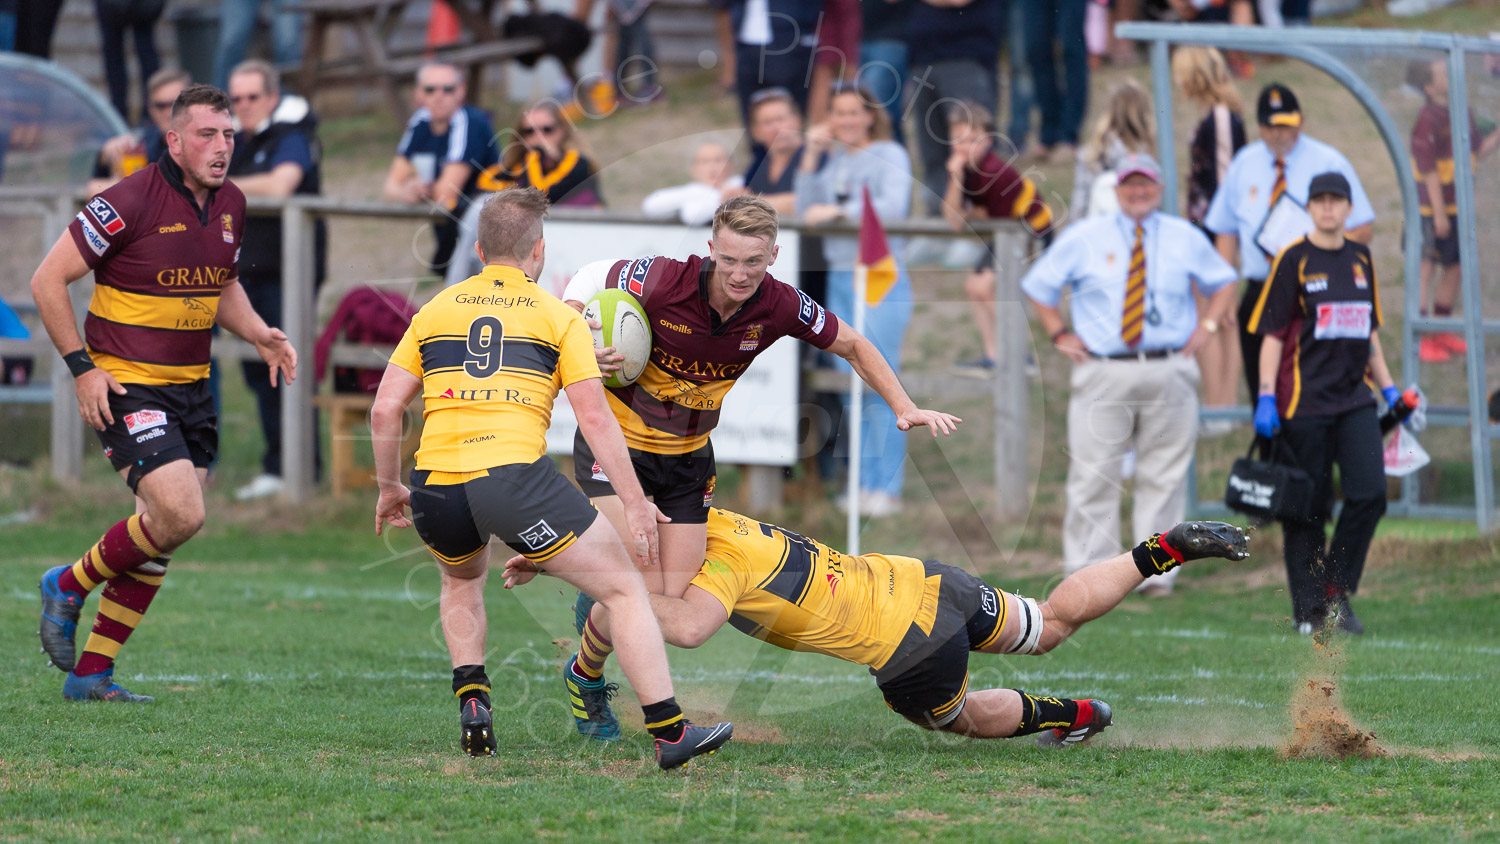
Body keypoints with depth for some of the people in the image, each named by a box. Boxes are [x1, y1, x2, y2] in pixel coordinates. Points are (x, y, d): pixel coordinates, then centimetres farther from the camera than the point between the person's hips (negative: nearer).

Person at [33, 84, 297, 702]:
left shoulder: (230, 205, 6)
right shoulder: (131, 202, -17)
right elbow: (48, 281, -12)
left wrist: (259, 335, 5)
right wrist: (82, 366, -15)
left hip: (190, 389, 7)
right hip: (126, 387, -7)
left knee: (158, 538, 5)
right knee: (180, 514, -19)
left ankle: (91, 674, 14)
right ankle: (70, 586, 5)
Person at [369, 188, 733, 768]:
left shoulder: (434, 311, 18)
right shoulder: (558, 318, 9)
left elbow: (385, 409, 13)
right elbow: (594, 418, 1)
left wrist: (389, 489, 25)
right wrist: (635, 503, 3)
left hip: (436, 486, 4)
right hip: (515, 475, -4)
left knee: (462, 579, 36)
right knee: (624, 589, 7)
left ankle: (472, 702, 17)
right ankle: (669, 732, -1)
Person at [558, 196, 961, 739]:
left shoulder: (781, 307, -14)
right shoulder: (665, 281, -26)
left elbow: (851, 345, 4)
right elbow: (588, 281, -9)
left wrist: (904, 408, -4)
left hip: (688, 456, 4)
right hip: (617, 443, -4)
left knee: (674, 602, -3)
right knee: (640, 590, -17)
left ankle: (596, 605, 32)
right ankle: (584, 681, 14)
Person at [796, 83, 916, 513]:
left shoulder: (889, 155, -3)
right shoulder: (835, 159, 15)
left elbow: (894, 205, -18)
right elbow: (806, 210, 8)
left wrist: (838, 210, -19)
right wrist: (811, 156, 1)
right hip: (840, 279, 7)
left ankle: (887, 487, -6)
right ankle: (863, 481, 12)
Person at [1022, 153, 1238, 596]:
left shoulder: (1185, 238, 10)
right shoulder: (1082, 238, 6)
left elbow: (1223, 283, 22)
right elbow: (1038, 286, 16)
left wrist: (1207, 327, 7)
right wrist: (1060, 335, 5)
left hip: (1169, 372, 1)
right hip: (1103, 372, -1)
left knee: (1164, 476, 1)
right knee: (1093, 475, -5)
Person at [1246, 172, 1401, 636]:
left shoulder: (1361, 258, 14)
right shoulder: (1294, 260, -2)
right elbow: (1272, 333, -5)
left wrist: (1388, 388, 18)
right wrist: (1266, 397, -13)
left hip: (1355, 399, 5)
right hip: (1304, 401, -5)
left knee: (1369, 493, -10)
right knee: (1308, 507, -1)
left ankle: (1338, 594, 3)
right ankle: (1309, 609, 8)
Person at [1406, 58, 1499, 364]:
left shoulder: (1463, 114, 6)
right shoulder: (1428, 120, -19)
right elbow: (1429, 170, -19)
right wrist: (1439, 213, -20)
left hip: (1459, 207, 8)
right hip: (1433, 208, -8)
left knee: (1454, 269, 15)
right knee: (1427, 269, -2)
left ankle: (1441, 332, 28)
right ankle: (1420, 338, 5)